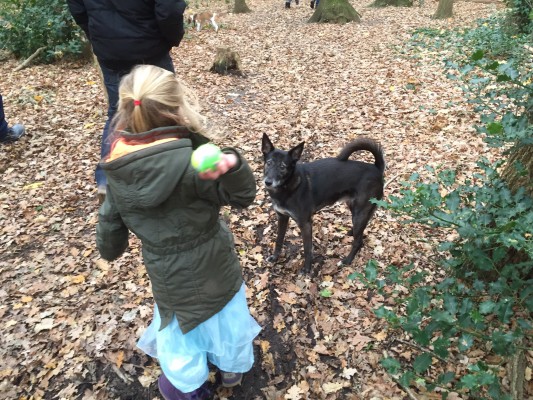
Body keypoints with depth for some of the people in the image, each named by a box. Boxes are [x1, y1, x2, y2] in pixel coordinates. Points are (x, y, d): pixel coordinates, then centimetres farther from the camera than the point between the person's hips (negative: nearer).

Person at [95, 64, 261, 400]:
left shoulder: (119, 168, -12)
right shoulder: (189, 161, -29)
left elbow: (111, 218, 0)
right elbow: (242, 196, -22)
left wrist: (110, 249, 20)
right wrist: (232, 164, -41)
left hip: (165, 270, 4)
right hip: (209, 266, -3)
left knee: (176, 316, 28)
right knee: (224, 313, 25)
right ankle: (231, 366, 51)